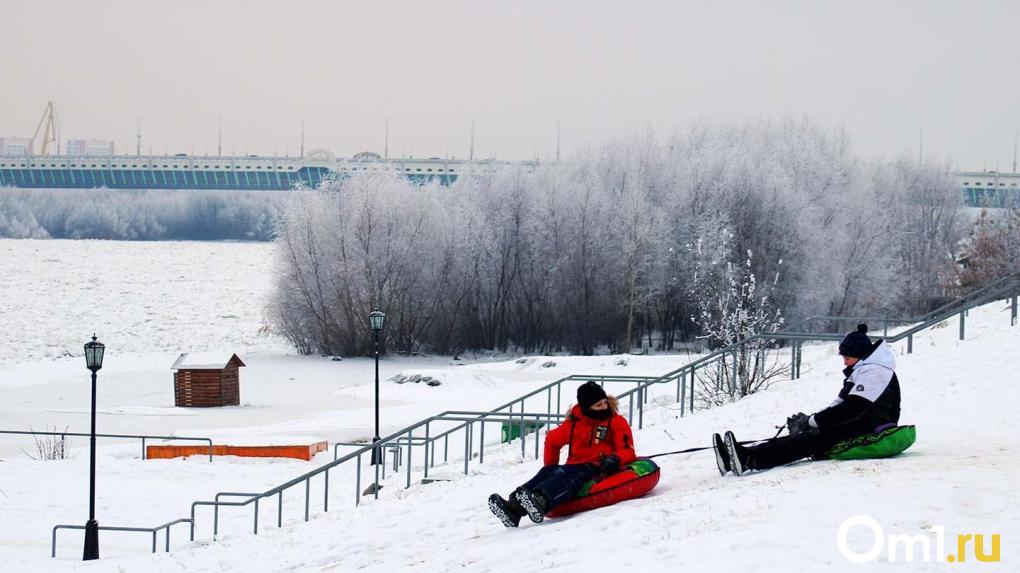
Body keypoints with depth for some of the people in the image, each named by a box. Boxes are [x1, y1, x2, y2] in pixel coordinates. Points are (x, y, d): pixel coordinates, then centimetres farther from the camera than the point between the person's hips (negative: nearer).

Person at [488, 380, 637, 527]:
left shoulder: (616, 422, 5)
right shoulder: (573, 424, 15)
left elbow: (628, 452, -2)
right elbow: (552, 440, 29)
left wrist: (615, 459, -24)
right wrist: (550, 467, 23)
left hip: (599, 471, -5)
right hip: (574, 467, 5)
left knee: (567, 474, -35)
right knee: (548, 472, -26)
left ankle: (540, 501, -65)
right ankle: (513, 506, -50)